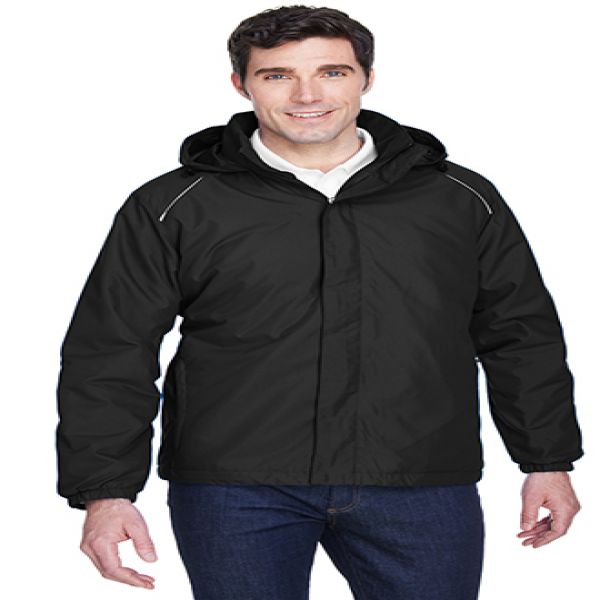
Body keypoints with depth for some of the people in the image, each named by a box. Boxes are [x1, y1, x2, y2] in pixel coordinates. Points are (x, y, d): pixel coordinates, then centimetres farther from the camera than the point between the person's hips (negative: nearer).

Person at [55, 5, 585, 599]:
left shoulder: (463, 200, 9)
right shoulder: (173, 209, 3)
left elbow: (522, 338, 16)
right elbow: (109, 356, 3)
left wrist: (548, 460, 12)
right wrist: (105, 491, -4)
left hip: (422, 489, 2)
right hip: (236, 492, -1)